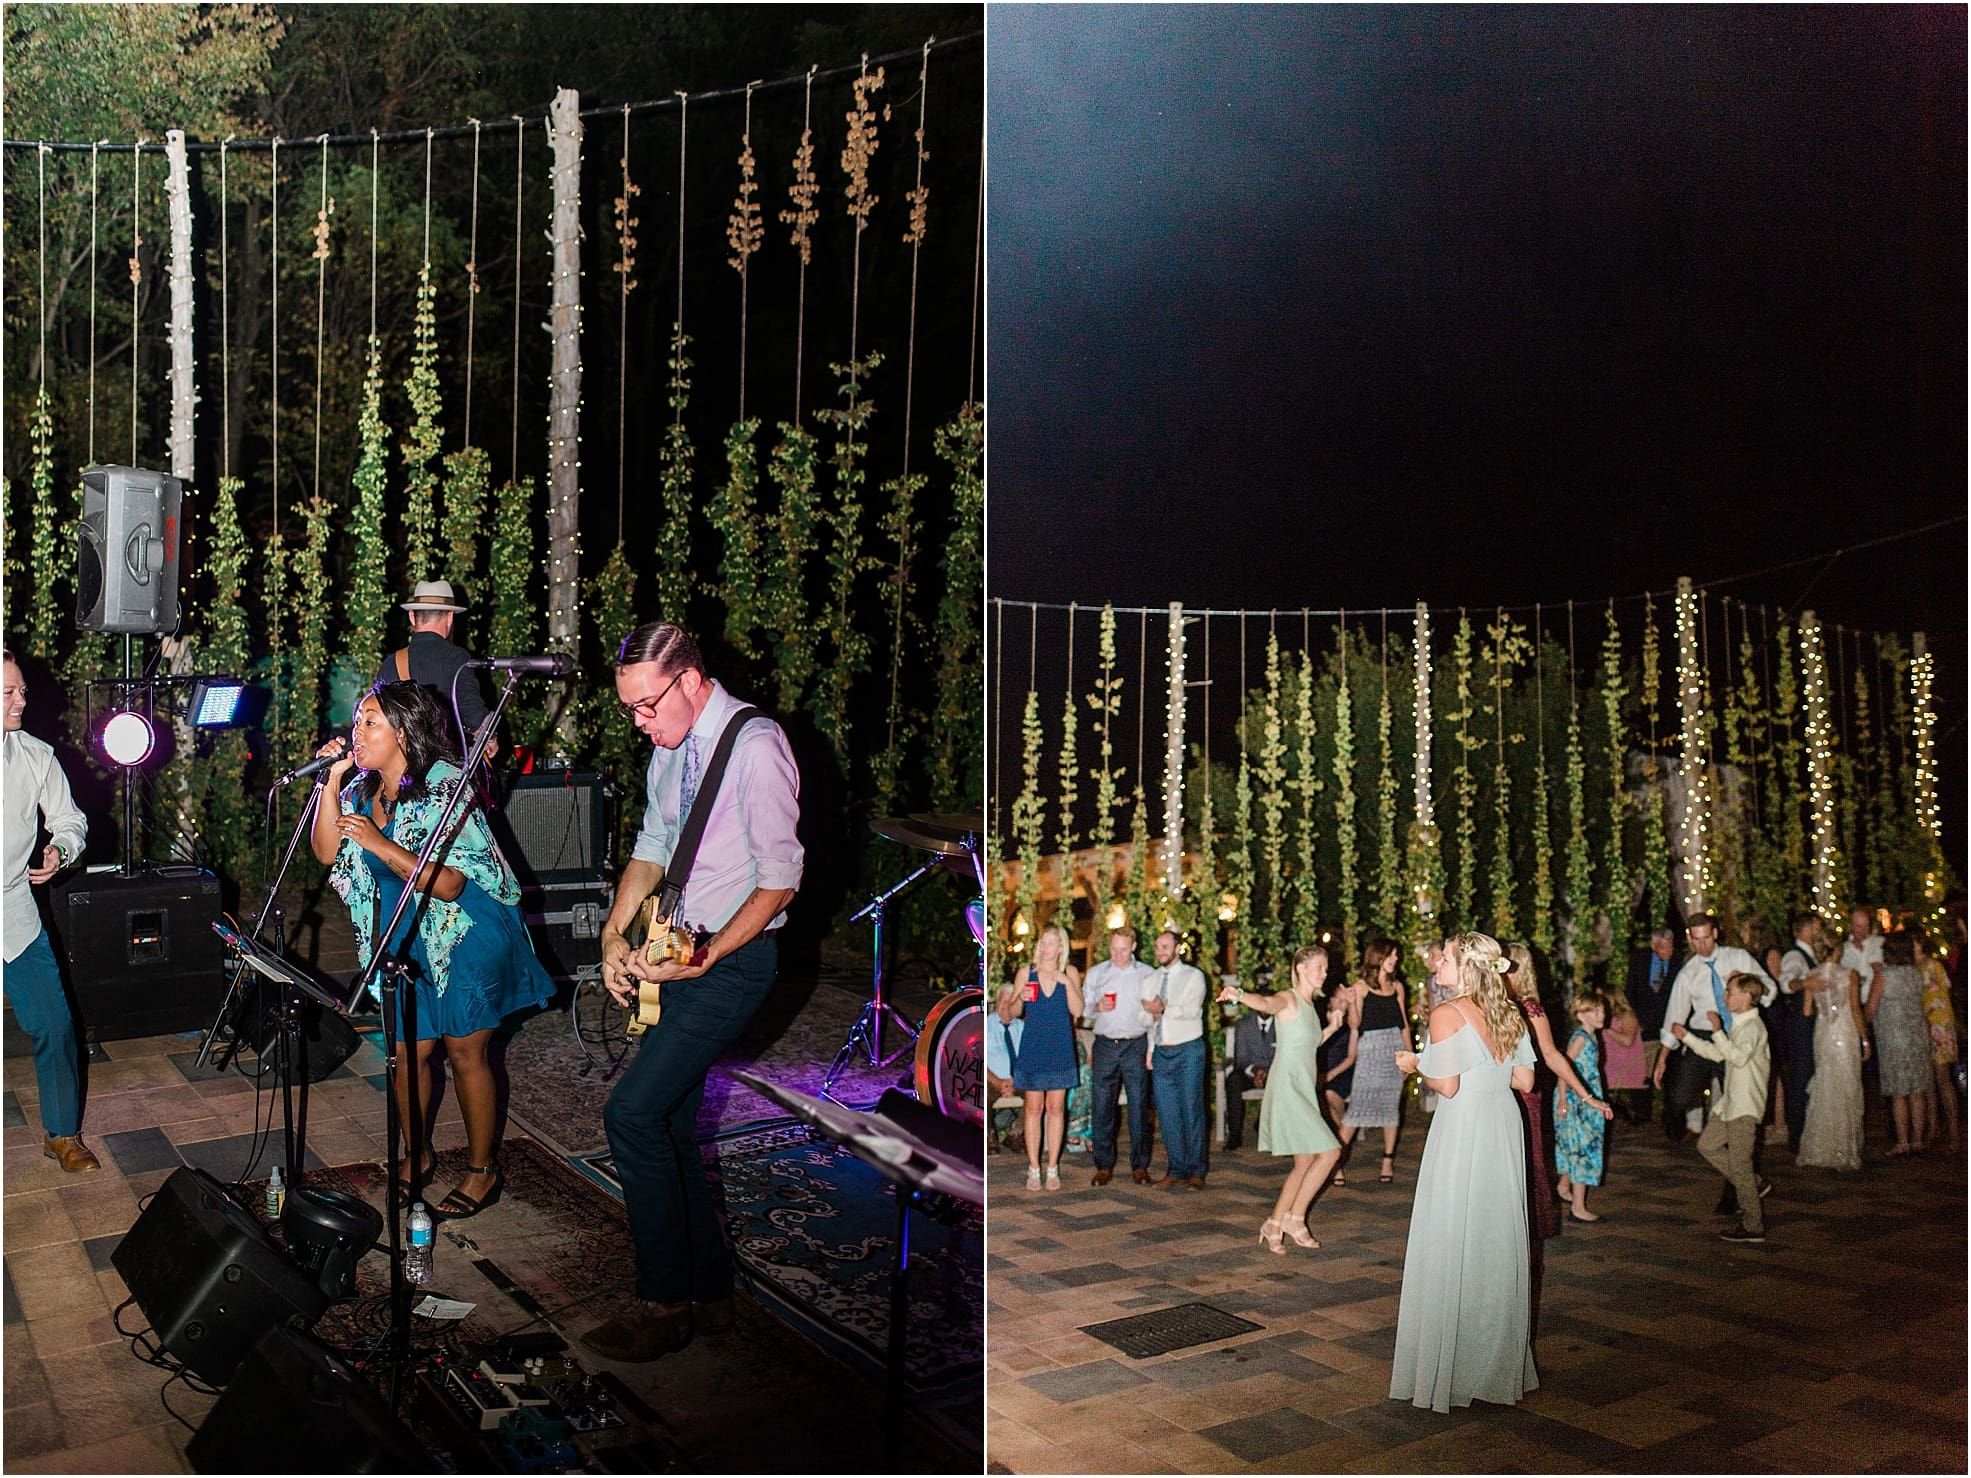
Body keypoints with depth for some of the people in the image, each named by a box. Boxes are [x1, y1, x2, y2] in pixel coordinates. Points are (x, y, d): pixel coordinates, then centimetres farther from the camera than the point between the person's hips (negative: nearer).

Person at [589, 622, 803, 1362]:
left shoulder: (755, 746, -18)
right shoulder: (670, 747, 8)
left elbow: (780, 879, -18)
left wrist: (706, 959, -22)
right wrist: (616, 935, 6)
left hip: (734, 959, -9)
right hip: (679, 952, 9)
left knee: (632, 1111, -14)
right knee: (670, 1122, 12)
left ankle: (664, 1302, -1)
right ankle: (708, 1292, 26)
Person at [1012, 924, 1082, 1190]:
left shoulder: (1069, 973, 2)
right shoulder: (1026, 973, 1)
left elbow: (1077, 1011, -5)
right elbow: (1015, 1012, 3)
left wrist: (1067, 983, -16)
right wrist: (1020, 996, -17)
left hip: (1060, 1048, 1)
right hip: (1032, 1048, -1)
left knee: (1056, 1108, 5)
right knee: (1034, 1108, 1)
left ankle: (1053, 1168, 12)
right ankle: (1034, 1169, 7)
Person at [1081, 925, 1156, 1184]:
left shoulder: (1146, 974, 7)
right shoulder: (1095, 973, 10)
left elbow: (1154, 1015, 11)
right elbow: (1082, 1010, 11)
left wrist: (1152, 1049, -2)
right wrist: (1097, 1008, -9)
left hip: (1136, 1046, -1)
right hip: (1105, 1045, 1)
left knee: (1139, 1107, -1)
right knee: (1102, 1107, -1)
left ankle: (1140, 1165, 8)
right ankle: (1104, 1167, 7)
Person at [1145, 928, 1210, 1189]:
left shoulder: (1193, 976, -1)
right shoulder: (1152, 979, 15)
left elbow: (1193, 1010, -15)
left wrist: (1165, 1009, -18)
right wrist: (1149, 1050, 7)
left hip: (1188, 1052, -5)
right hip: (1162, 1053, 5)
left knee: (1192, 1111, -3)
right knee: (1167, 1114, 4)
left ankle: (1196, 1171, 5)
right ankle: (1176, 1170, 11)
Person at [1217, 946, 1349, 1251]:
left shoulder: (1311, 1004, 16)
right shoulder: (1288, 999, -10)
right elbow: (1266, 1004, -34)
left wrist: (1332, 1027, 14)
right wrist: (1239, 995, -54)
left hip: (1304, 1090, 9)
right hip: (1287, 1086, -9)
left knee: (1305, 1164, 11)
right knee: (1329, 1151, -12)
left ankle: (1274, 1225, 17)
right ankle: (1295, 1217, -3)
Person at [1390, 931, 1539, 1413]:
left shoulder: (1447, 1014, -15)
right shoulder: (1509, 1014, 6)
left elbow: (1447, 1084, -19)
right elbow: (1524, 1081, 9)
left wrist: (1417, 1063, -2)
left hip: (1462, 1132, -7)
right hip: (1504, 1126, 7)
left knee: (1452, 1240, 2)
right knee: (1496, 1238, 15)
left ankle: (1448, 1367, 8)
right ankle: (1500, 1359, 26)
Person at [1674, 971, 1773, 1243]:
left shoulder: (1753, 1026, -16)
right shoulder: (1738, 1025, 15)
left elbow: (1738, 1057, -31)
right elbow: (1717, 1054, 21)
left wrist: (1718, 1032, -30)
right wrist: (1686, 1037, 18)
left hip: (1745, 1107, -10)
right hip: (1731, 1103, 10)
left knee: (1739, 1164, -4)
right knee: (1707, 1145, 15)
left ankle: (1753, 1227, 5)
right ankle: (1754, 1185, 21)